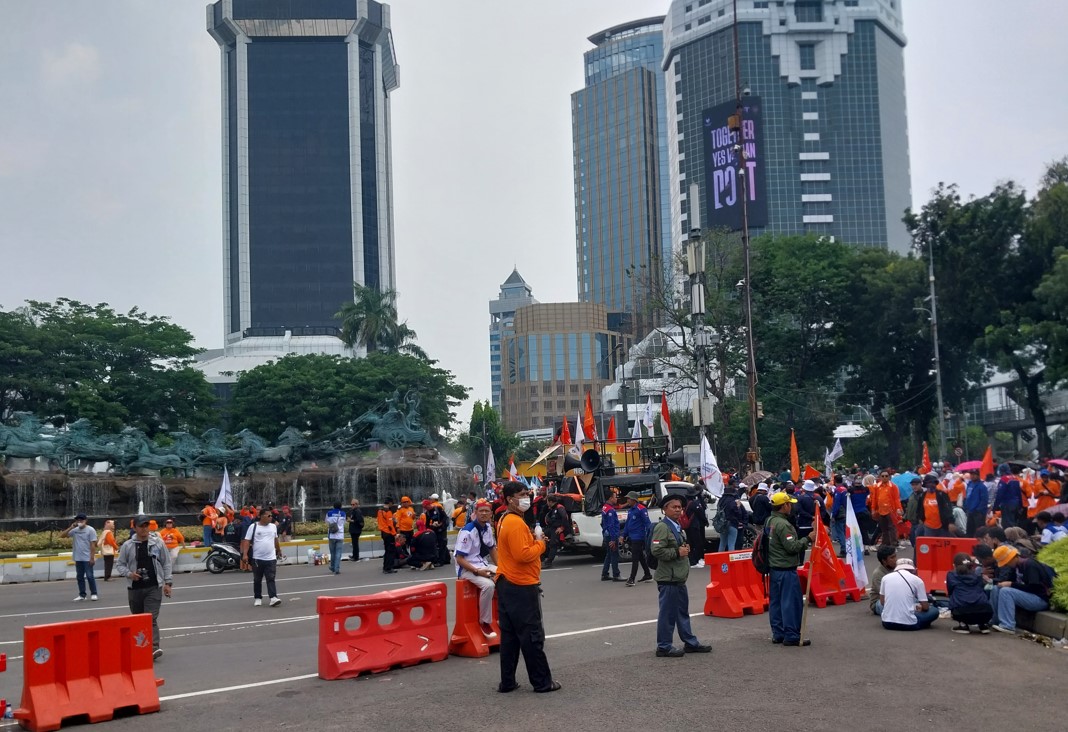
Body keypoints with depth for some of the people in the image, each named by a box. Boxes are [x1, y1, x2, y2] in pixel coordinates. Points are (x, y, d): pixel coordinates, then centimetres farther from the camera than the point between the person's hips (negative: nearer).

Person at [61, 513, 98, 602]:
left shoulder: (90, 530, -6)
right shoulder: (74, 530, 7)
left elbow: (93, 545, -9)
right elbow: (62, 535, 2)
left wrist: (92, 557, -14)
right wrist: (71, 527, -8)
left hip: (87, 558, -5)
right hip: (78, 558, 5)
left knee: (90, 576, -4)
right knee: (80, 577, 9)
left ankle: (93, 594, 5)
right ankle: (82, 595, 15)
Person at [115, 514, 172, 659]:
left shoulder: (158, 543, 1)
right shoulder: (127, 546, 1)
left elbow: (166, 564, 6)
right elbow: (119, 564, 8)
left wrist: (167, 583, 2)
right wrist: (129, 574, -11)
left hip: (154, 587, -2)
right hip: (134, 588, 2)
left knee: (151, 618, -13)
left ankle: (154, 647, -19)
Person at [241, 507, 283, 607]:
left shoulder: (273, 527, 9)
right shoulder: (253, 527, -5)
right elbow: (246, 541, -9)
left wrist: (279, 550, 31)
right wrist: (245, 554, -19)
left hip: (271, 558, 2)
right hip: (257, 558, -2)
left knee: (271, 579, -6)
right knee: (257, 580, 9)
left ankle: (273, 598, -15)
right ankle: (257, 598, 20)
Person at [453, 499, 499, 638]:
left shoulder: (488, 528, 4)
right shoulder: (467, 532, -20)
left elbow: (492, 548, 18)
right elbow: (459, 559, -20)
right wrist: (477, 572, -26)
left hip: (484, 565, 8)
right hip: (467, 568, -8)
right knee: (488, 585, -33)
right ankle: (485, 622, -16)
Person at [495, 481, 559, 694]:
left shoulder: (504, 520, 13)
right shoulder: (516, 523, -19)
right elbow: (523, 555, -26)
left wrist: (532, 539, 5)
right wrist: (540, 542, -10)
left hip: (506, 585, 10)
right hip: (522, 587, -10)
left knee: (509, 636, 12)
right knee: (532, 637, 0)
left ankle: (507, 682, 15)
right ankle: (542, 682, 8)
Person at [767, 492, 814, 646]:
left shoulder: (770, 522, 11)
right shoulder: (783, 524, -19)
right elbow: (792, 547, -21)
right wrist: (808, 539, -9)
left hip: (774, 568, 10)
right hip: (786, 569, -10)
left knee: (775, 602, 11)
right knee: (791, 603, -3)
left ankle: (778, 634, 17)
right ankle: (791, 637, 0)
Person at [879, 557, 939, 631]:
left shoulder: (886, 578, 7)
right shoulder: (917, 580, 0)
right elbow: (925, 607, 3)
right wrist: (919, 608, 27)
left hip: (887, 623, 3)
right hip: (908, 624, -3)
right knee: (934, 611, 20)